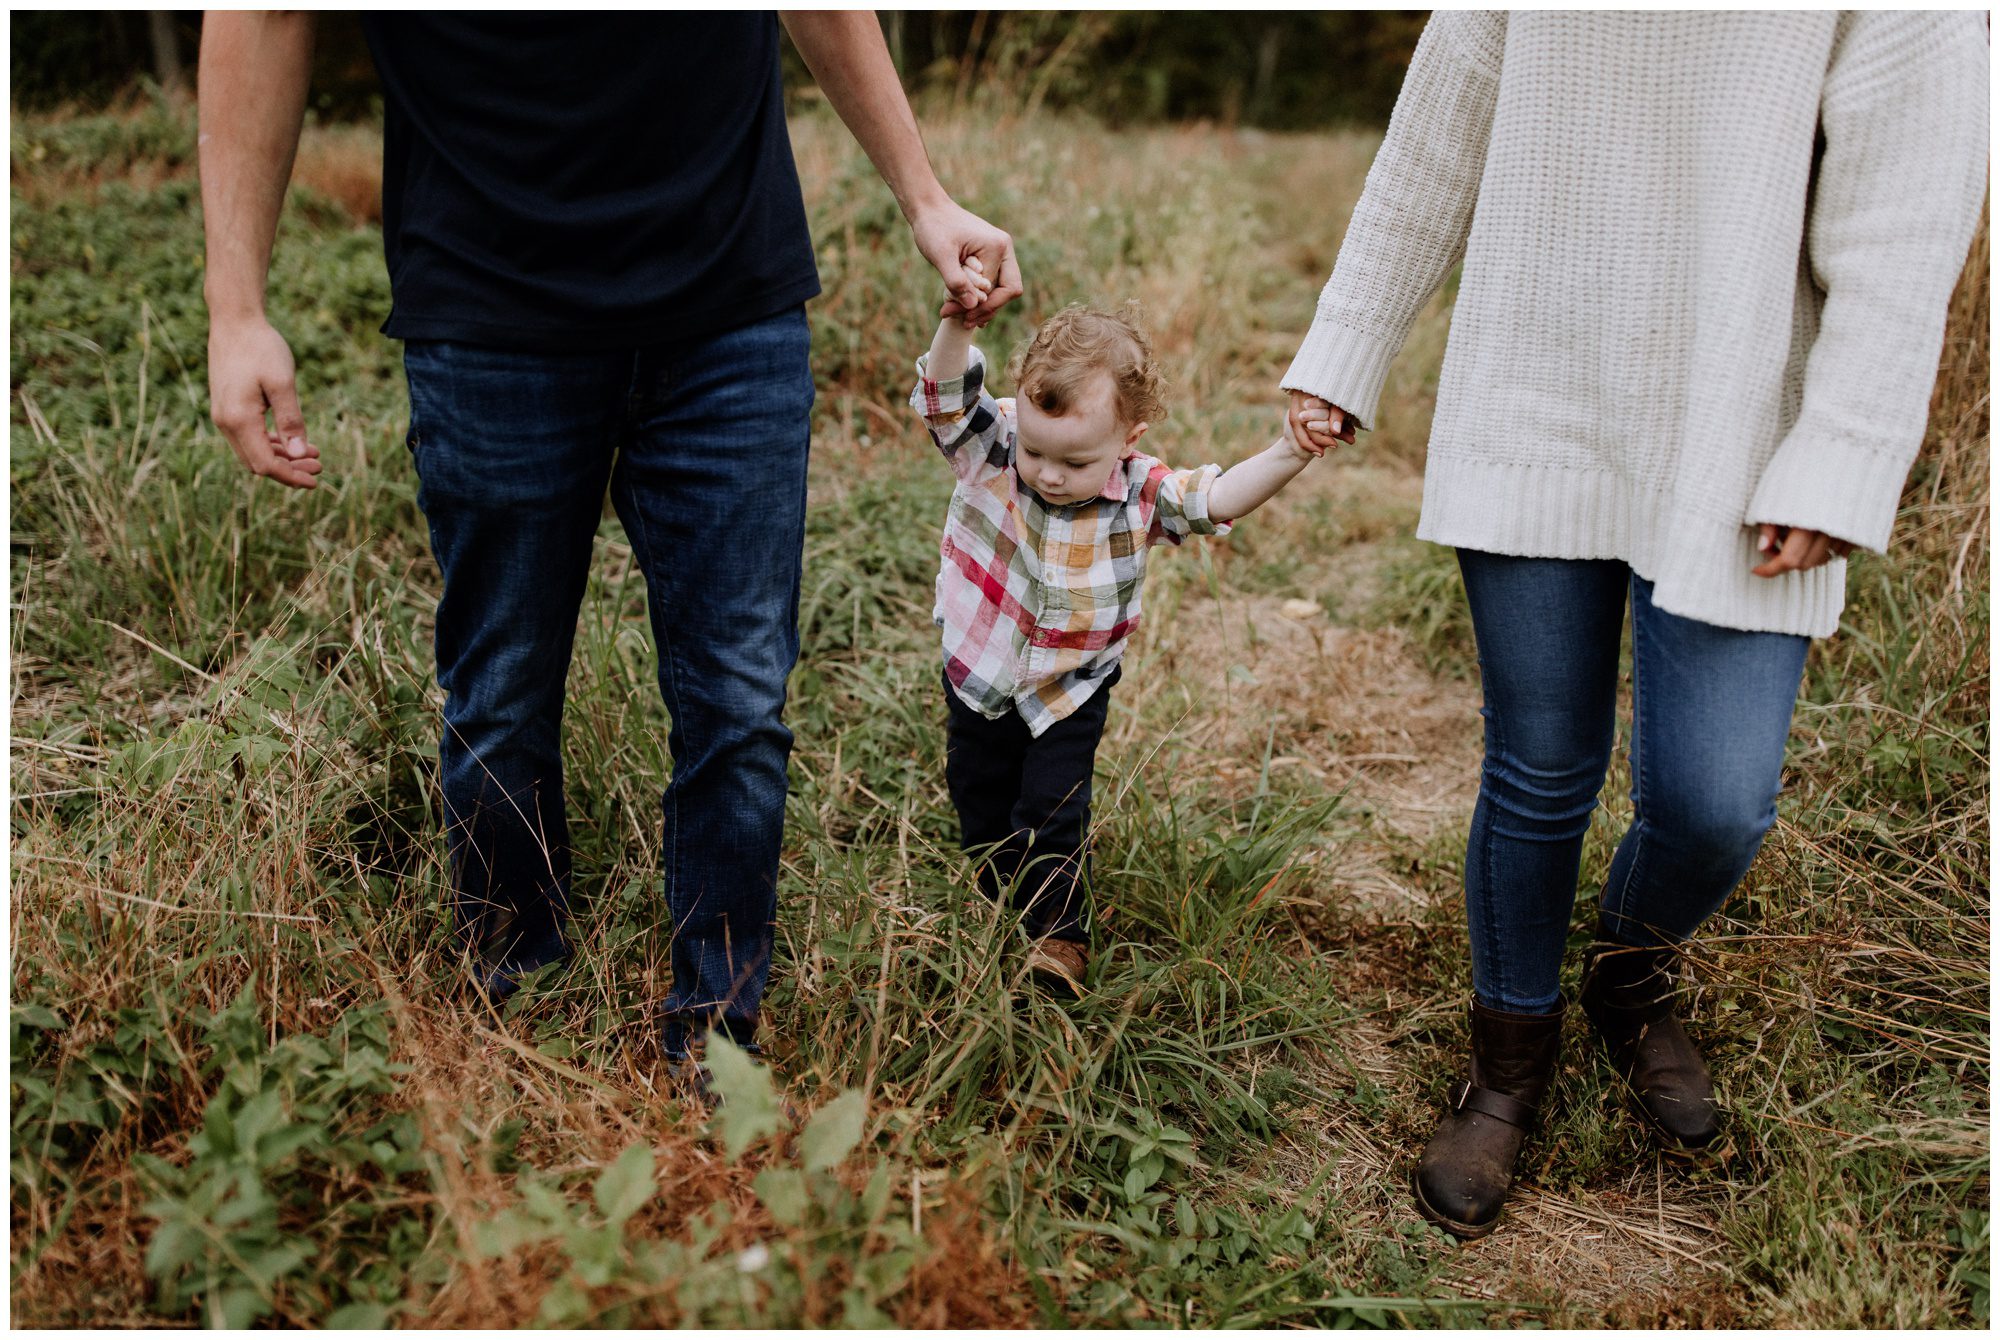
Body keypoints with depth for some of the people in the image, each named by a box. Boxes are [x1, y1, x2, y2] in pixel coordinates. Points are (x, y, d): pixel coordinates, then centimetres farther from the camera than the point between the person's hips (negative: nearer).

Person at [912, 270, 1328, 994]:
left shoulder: (1143, 495, -20)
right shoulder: (989, 448, -21)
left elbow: (1218, 499, -23)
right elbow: (945, 394, -29)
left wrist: (1286, 455, -39)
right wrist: (956, 326, -49)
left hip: (1068, 690, -2)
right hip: (978, 673, 2)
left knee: (1051, 814, 1)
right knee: (978, 799, 20)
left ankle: (1060, 932, 22)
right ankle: (996, 902, 46)